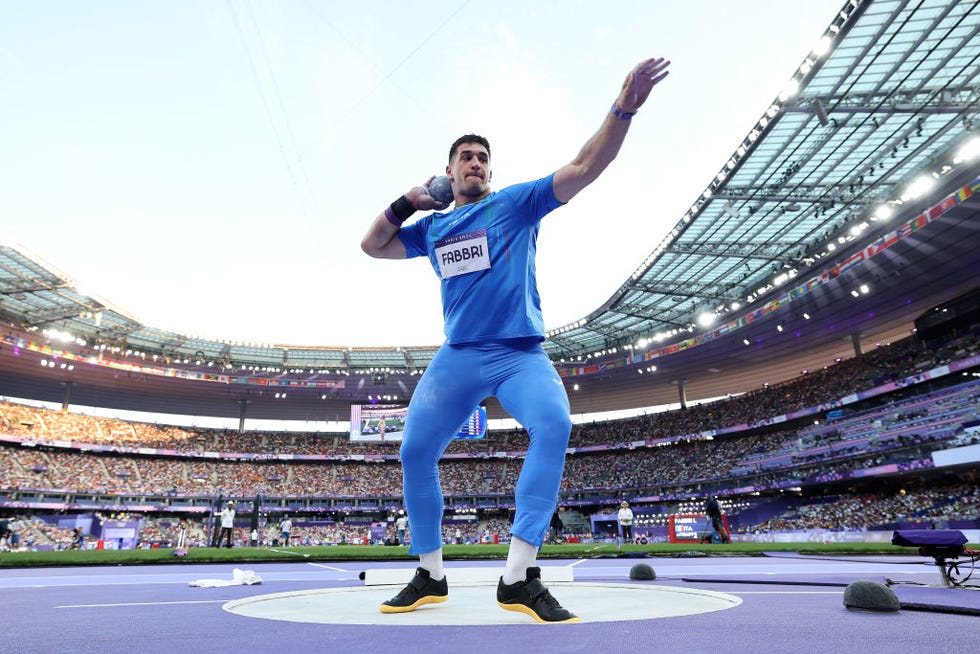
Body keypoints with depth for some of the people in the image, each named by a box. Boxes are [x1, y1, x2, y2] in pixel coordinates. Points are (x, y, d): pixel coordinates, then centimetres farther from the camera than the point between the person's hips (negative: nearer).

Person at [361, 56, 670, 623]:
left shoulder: (518, 203, 7)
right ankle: (430, 576, 15)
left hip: (521, 354, -3)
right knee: (415, 453, -3)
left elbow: (584, 168, -2)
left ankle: (519, 577, -23)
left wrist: (624, 108, -15)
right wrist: (405, 203, 10)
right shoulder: (432, 227, 17)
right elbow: (372, 246, 24)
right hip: (458, 358, 3)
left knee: (554, 425, -29)